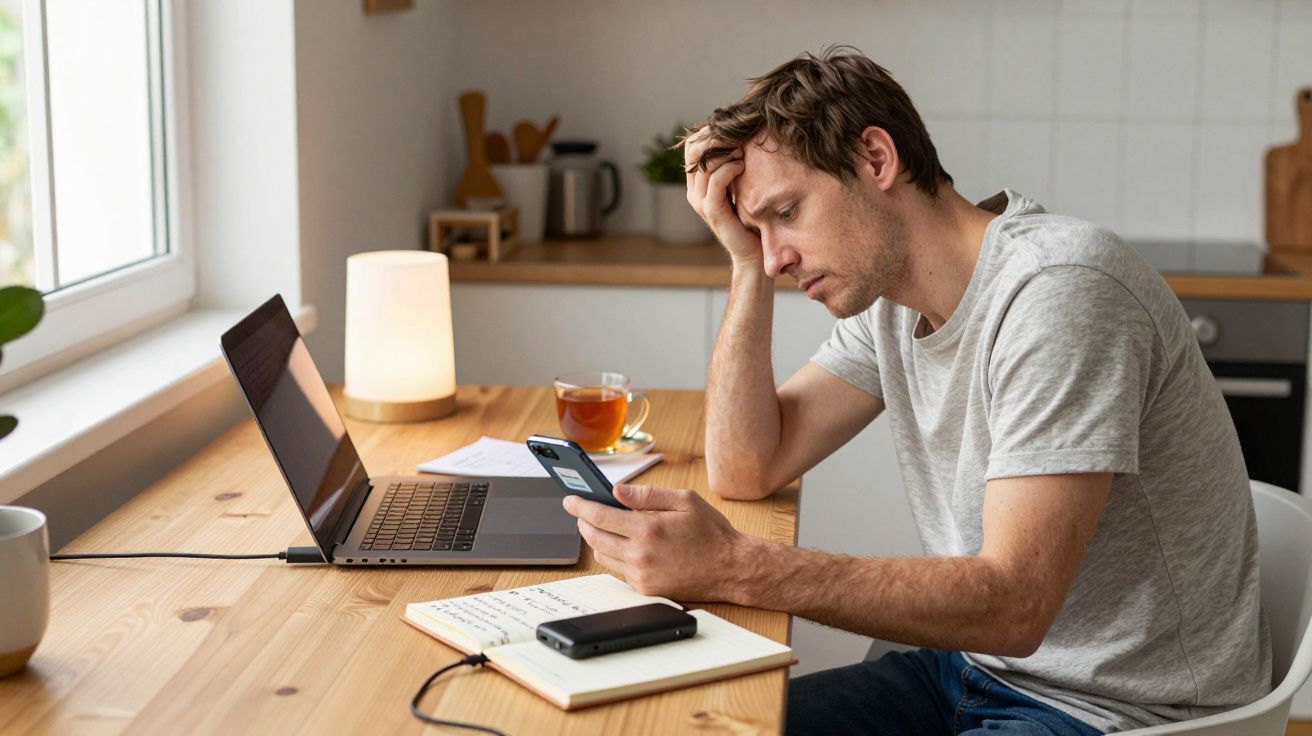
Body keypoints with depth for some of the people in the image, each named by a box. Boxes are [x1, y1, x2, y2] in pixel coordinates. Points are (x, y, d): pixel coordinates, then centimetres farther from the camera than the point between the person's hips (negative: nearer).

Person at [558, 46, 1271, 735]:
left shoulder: (1058, 288, -24)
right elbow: (745, 470, 5)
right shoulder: (886, 293, 4)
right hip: (982, 661, 8)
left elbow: (1013, 605, -30)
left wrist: (733, 567, -34)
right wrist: (749, 266, -3)